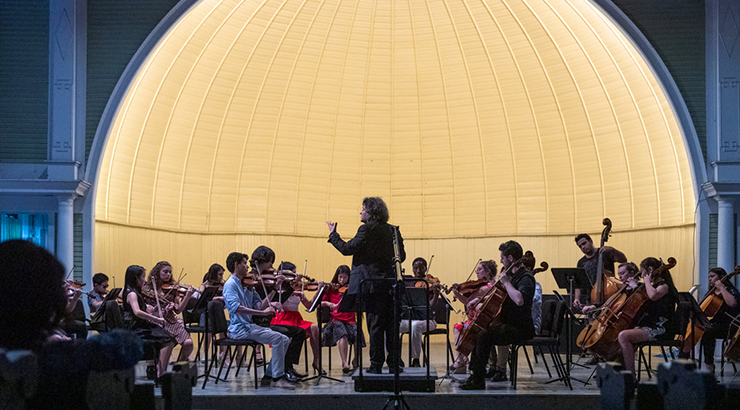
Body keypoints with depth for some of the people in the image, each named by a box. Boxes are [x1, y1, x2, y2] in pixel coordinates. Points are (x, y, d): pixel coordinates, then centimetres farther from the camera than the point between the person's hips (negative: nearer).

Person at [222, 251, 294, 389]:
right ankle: (277, 378, -18)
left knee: (285, 339, 0)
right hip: (239, 328, -9)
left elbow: (259, 305, 11)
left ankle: (269, 374, 3)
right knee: (277, 338, -22)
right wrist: (263, 312, -30)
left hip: (249, 326, 9)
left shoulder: (247, 285, 16)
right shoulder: (230, 284, -10)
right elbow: (236, 308, -26)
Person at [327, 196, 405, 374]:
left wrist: (333, 235, 1)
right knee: (391, 324, 9)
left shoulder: (367, 229, -10)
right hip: (390, 284, 6)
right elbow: (401, 256, 14)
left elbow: (347, 249, -13)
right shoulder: (393, 230, 10)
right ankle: (394, 363, 11)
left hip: (373, 284, -6)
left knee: (375, 325, -2)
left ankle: (376, 364, 2)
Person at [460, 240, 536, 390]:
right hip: (508, 324, 11)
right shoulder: (513, 275, 14)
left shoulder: (526, 277, -17)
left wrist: (506, 282, -25)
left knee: (484, 336, -26)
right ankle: (475, 375, 13)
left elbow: (520, 300, -37)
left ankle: (478, 381, -19)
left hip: (521, 327, -11)